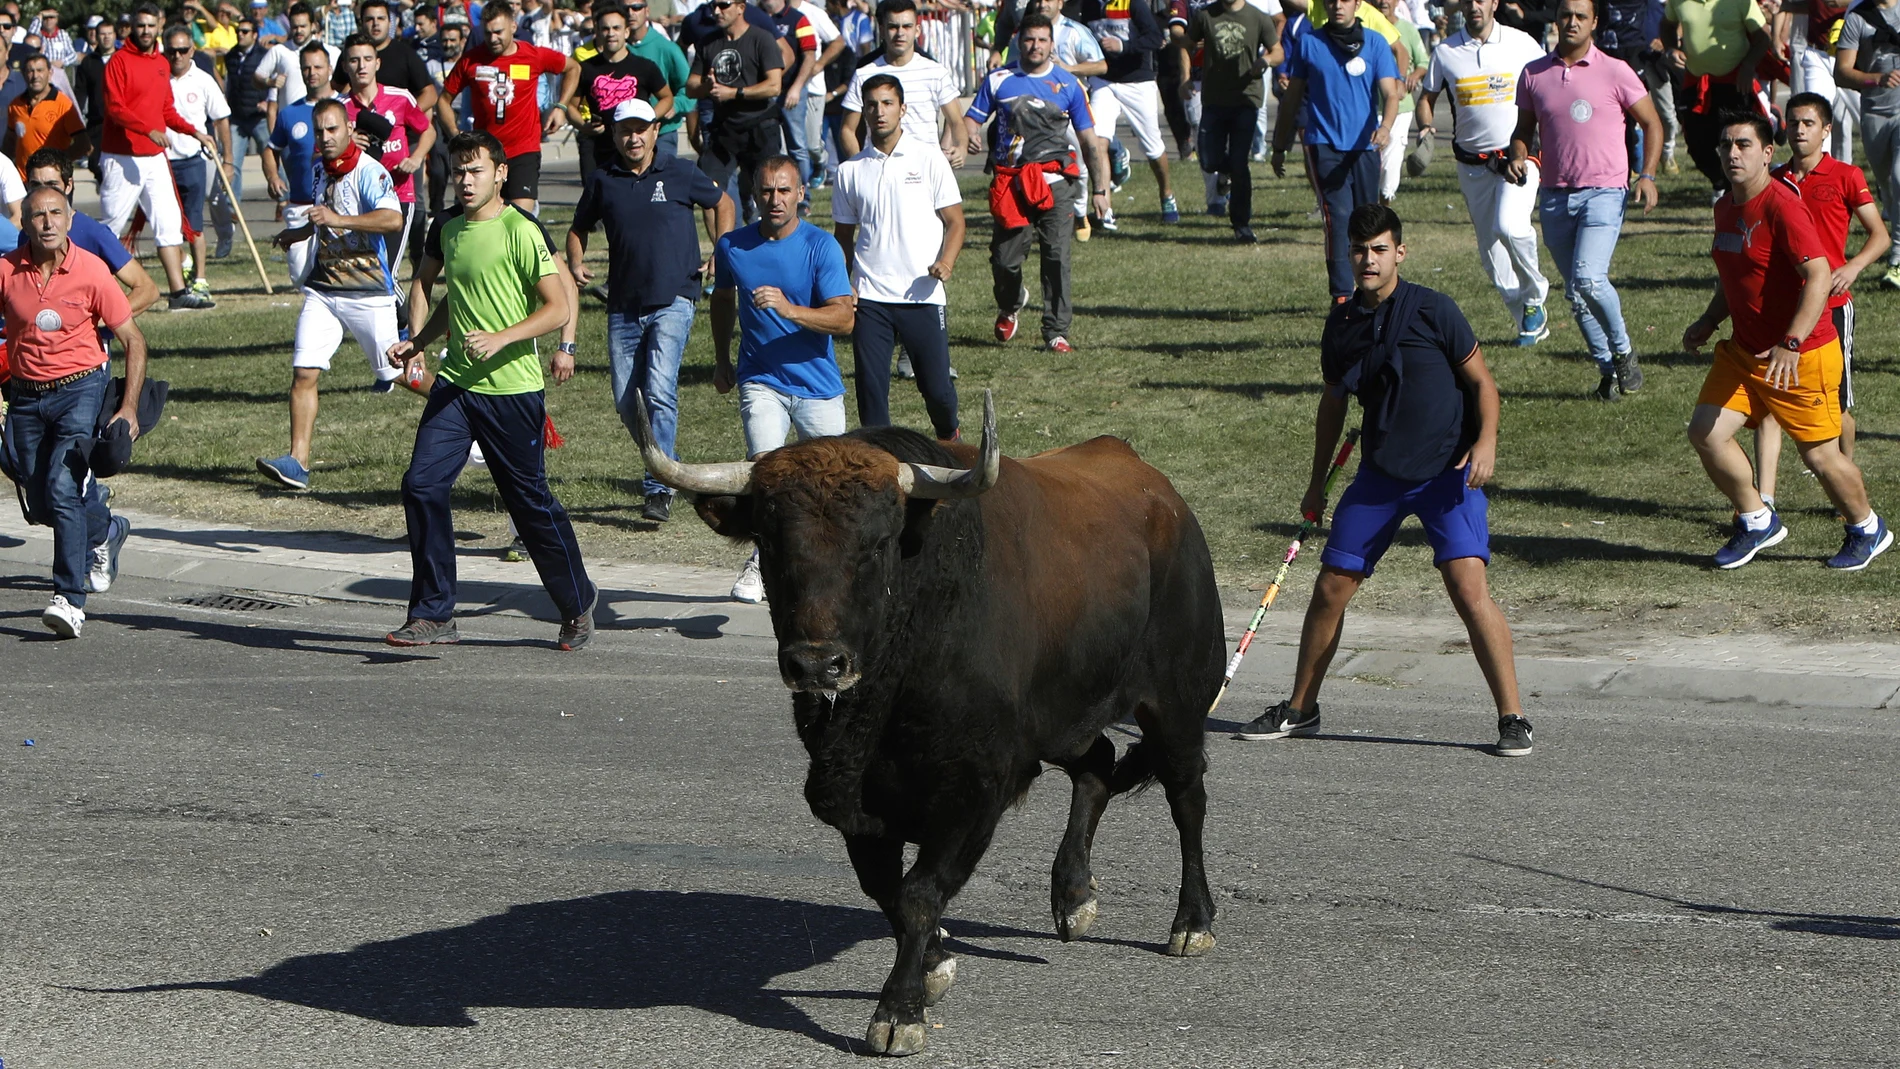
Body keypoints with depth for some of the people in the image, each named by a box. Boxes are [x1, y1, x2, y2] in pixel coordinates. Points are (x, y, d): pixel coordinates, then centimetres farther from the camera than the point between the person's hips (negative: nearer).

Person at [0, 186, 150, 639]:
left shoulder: (90, 271, -11)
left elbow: (133, 340, -4)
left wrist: (129, 407, -12)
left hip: (80, 387, -4)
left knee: (62, 488, -20)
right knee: (40, 503, 10)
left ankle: (70, 598, -18)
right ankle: (106, 531, 41)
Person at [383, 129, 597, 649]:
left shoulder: (521, 232, -10)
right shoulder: (452, 231, 13)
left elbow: (558, 308, -13)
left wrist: (500, 339, -23)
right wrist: (418, 343, 18)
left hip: (513, 389, -6)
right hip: (455, 384, 6)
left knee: (530, 500, 4)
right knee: (422, 485, -8)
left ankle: (577, 603, 25)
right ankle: (433, 615, -2)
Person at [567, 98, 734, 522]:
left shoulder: (680, 174, 1)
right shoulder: (602, 182, 6)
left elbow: (721, 203, 16)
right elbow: (580, 228, 21)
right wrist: (575, 264, 1)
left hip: (673, 300, -4)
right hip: (624, 307, 4)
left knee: (659, 391, -18)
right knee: (626, 402, 3)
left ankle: (660, 488, -16)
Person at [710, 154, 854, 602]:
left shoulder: (821, 247, -9)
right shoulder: (732, 246, 0)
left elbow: (844, 318, -18)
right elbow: (722, 299, 22)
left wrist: (789, 309, -32)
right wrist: (721, 360, 24)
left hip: (818, 385, 0)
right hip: (760, 380, 1)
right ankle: (759, 560, -8)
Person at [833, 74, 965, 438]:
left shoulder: (928, 158, 2)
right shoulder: (850, 171, 9)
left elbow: (954, 220, 2)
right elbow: (843, 235, 15)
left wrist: (946, 261, -17)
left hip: (923, 295, -2)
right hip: (870, 297, 2)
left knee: (936, 385, 1)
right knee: (870, 386, -2)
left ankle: (950, 440, 29)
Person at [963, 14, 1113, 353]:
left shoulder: (1068, 85, 8)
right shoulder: (998, 80, 9)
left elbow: (1090, 141, 10)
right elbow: (972, 117, 11)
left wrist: (1100, 189, 5)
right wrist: (971, 137, -15)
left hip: (1054, 180, -1)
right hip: (1010, 181, 1)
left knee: (1057, 256, -12)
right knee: (1004, 259, 0)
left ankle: (1056, 332, -4)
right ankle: (1010, 304, 33)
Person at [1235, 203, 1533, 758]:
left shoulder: (1432, 310, -10)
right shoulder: (1342, 323, 5)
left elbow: (1481, 380, -4)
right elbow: (1333, 402, 18)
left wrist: (1485, 442, -20)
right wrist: (1318, 482, 20)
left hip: (1448, 472, -5)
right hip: (1380, 473, 5)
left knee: (1469, 588, -17)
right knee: (1331, 587, 6)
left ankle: (1512, 718, -10)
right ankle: (1300, 709, 23)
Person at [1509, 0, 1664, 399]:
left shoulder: (1614, 72, -2)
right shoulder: (1533, 75, 7)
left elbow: (1651, 124, 5)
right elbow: (1524, 129, 18)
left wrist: (1647, 176, -8)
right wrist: (1518, 157, -4)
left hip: (1603, 191, -4)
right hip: (1554, 196, 4)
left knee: (1589, 279, -22)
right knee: (1575, 292, 7)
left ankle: (1623, 350, 1)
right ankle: (1608, 370, 21)